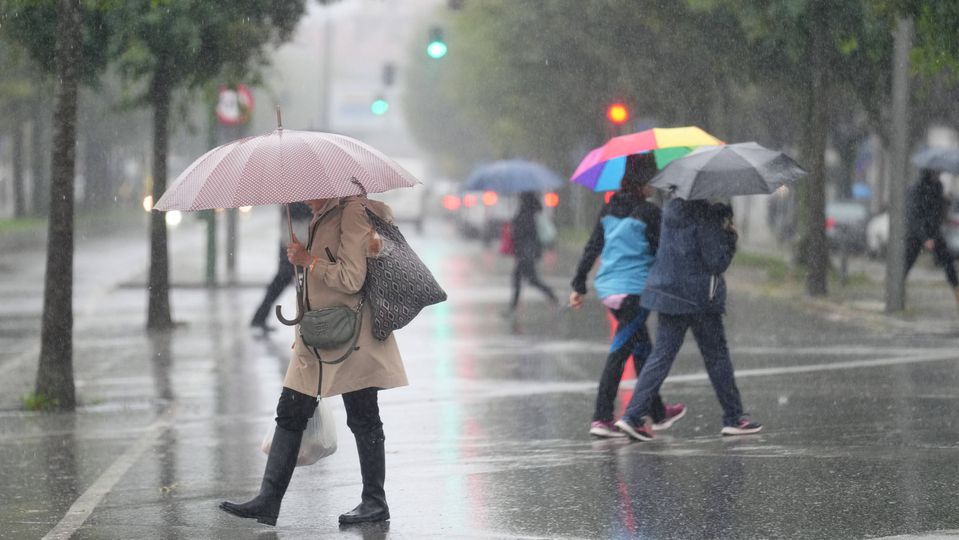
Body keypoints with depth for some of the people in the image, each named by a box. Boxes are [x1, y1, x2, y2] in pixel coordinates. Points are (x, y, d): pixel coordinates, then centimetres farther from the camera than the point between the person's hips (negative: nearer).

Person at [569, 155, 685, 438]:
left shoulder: (609, 208, 8)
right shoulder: (648, 212, -11)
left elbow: (592, 247, 9)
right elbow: (661, 252, -7)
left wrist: (579, 285, 13)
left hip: (608, 287, 7)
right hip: (635, 288, -7)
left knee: (642, 350, 18)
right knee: (619, 352, -6)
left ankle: (659, 413, 29)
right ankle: (601, 419, -10)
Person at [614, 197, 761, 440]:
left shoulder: (673, 207, 6)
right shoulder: (705, 216, -16)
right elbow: (717, 262, -17)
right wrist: (730, 236, -2)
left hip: (669, 291, 6)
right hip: (700, 298, -6)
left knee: (662, 354, 6)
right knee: (717, 356, 8)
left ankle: (634, 415, -5)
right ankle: (733, 418, 17)